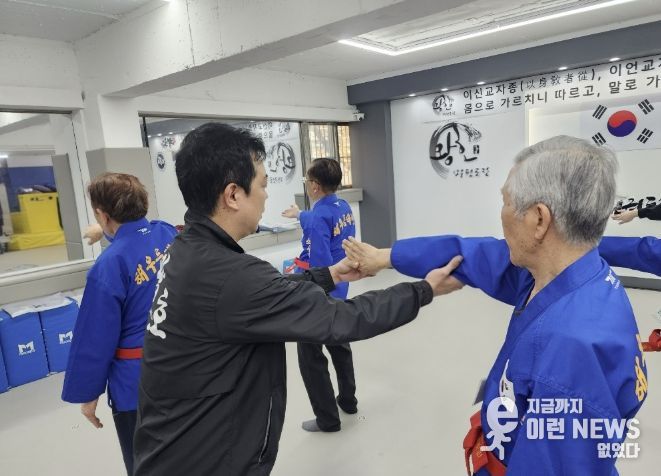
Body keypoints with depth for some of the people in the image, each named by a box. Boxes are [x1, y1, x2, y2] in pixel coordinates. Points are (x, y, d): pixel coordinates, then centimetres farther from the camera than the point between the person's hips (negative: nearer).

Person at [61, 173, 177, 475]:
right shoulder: (168, 234, -6)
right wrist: (112, 232, 35)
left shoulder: (110, 265, -22)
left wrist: (87, 393, 1)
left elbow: (96, 339, -13)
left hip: (139, 383, -6)